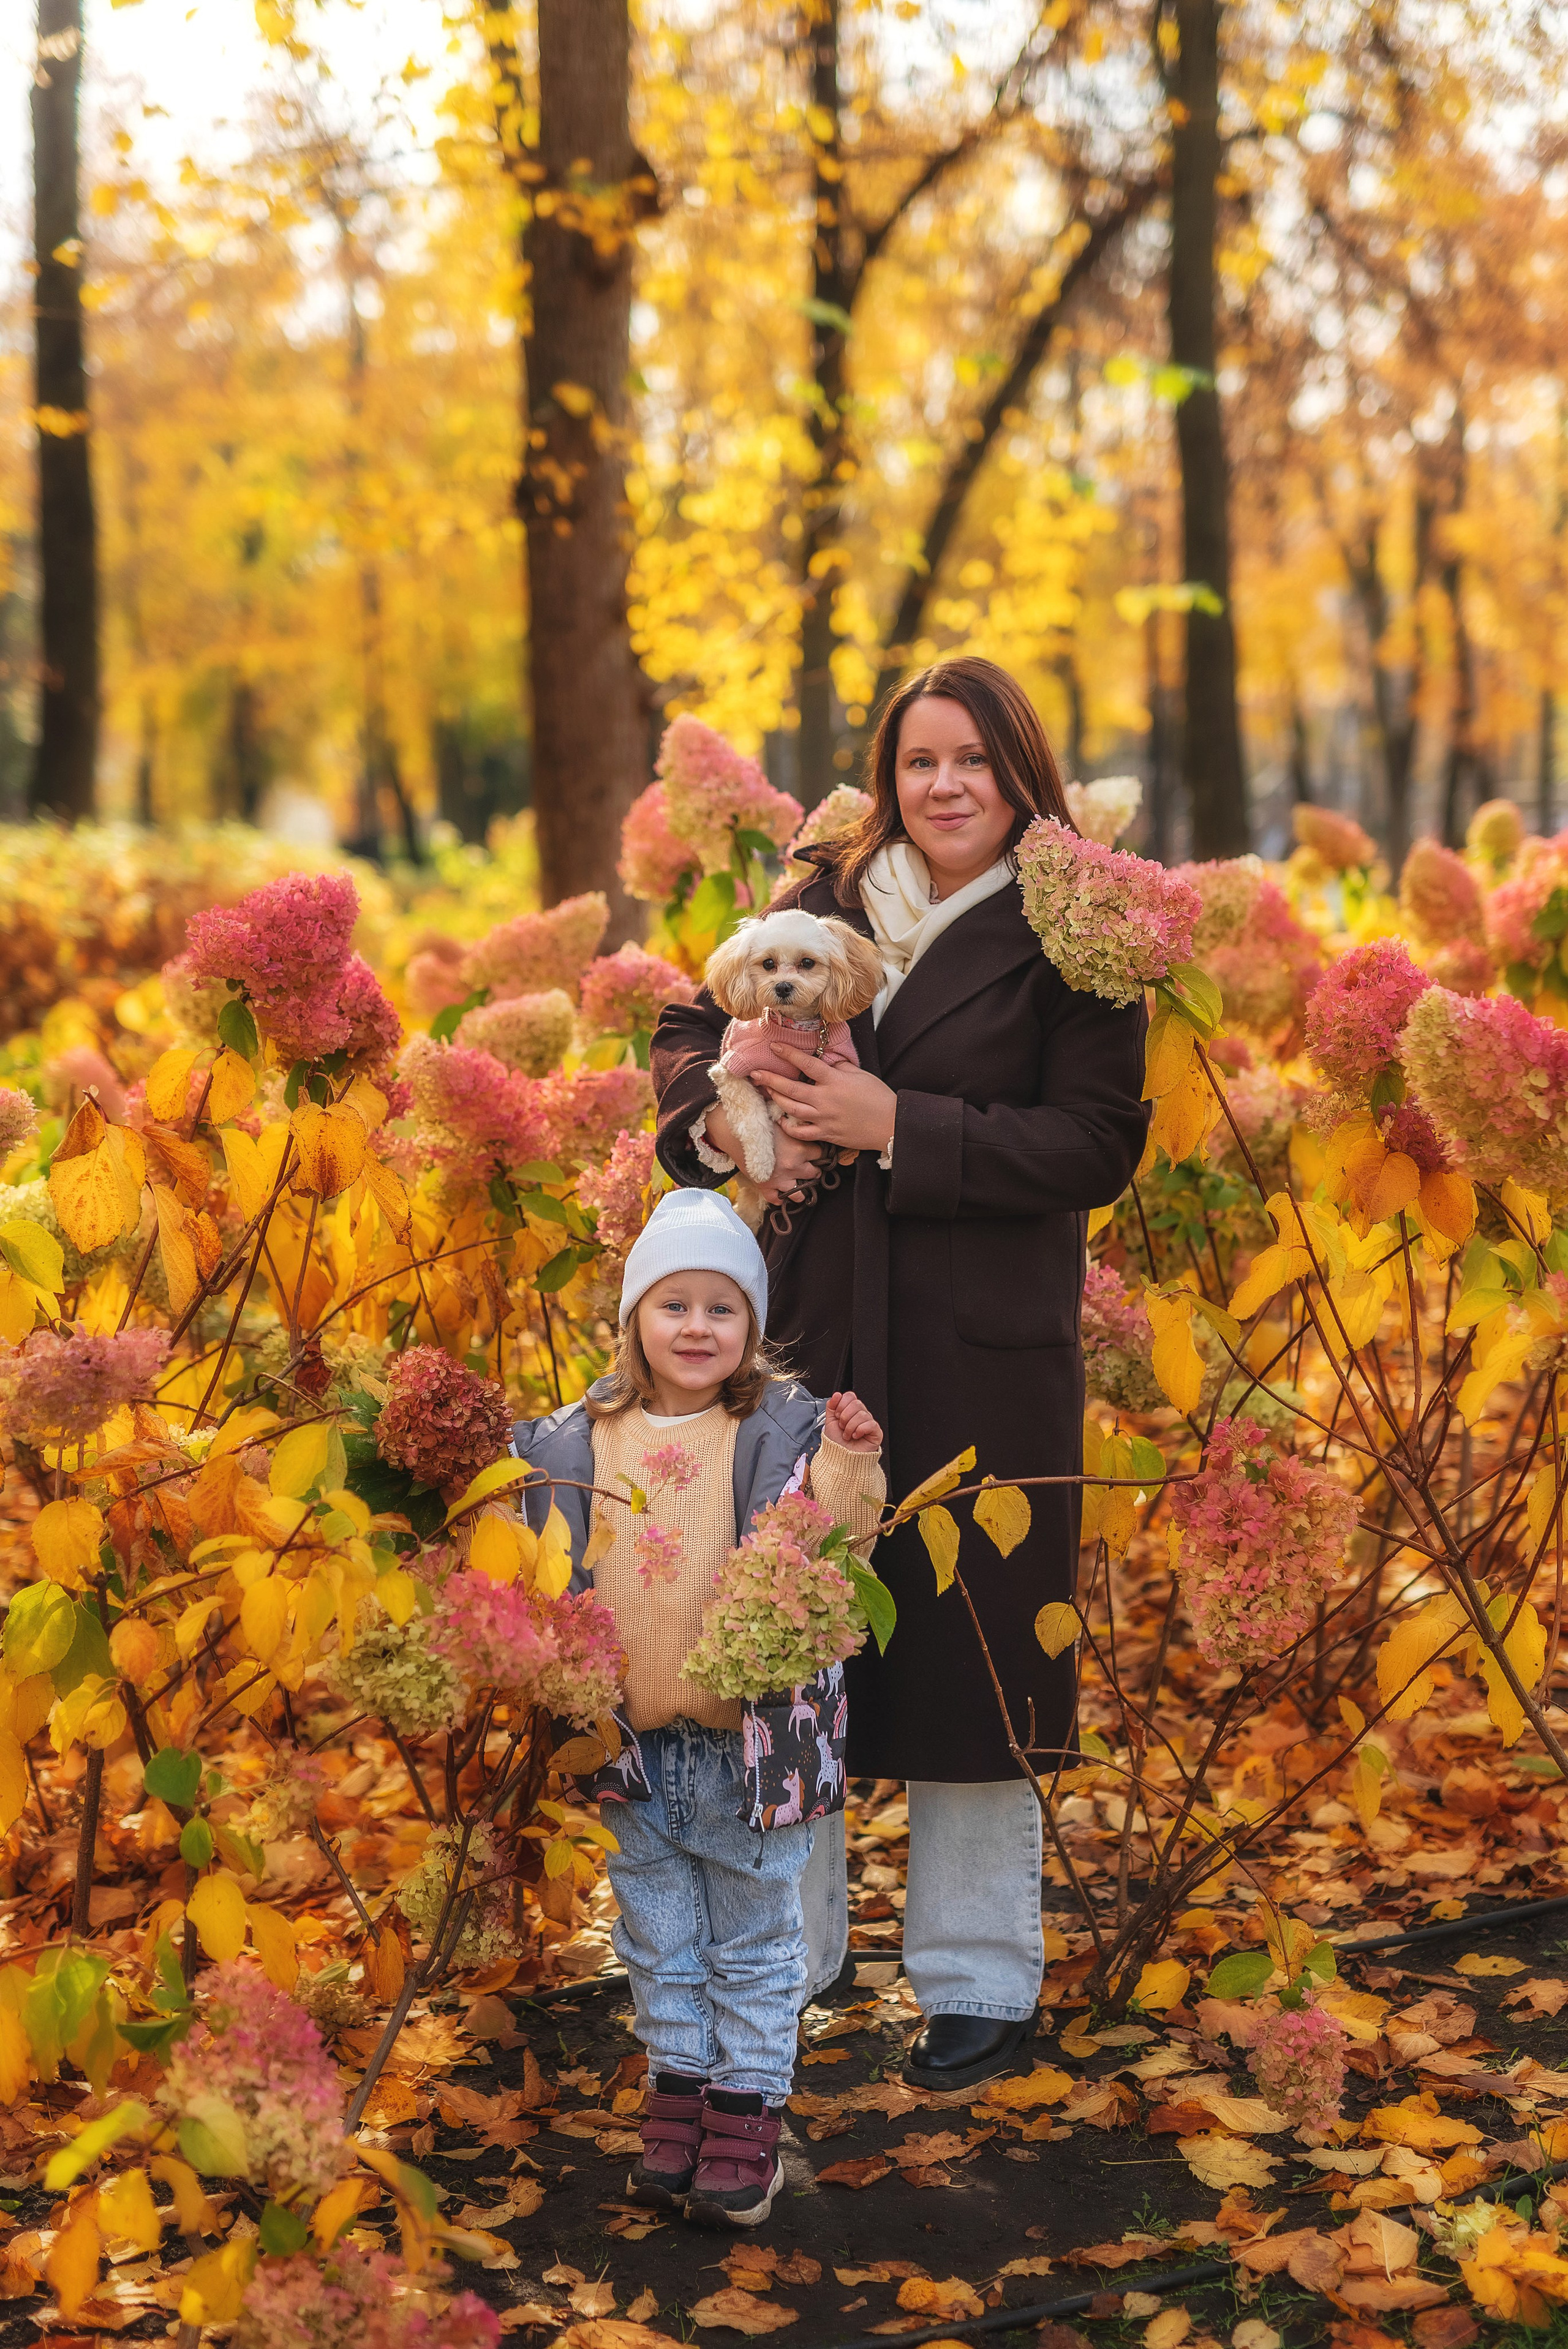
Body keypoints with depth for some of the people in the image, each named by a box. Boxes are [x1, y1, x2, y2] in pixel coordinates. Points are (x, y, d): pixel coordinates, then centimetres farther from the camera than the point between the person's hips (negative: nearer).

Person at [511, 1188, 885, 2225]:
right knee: (657, 1935, 17)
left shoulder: (780, 1433, -7)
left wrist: (849, 1468, -28)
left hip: (747, 1738, -3)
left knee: (754, 1936, 10)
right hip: (629, 1741, 3)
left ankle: (746, 2115, 21)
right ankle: (679, 2093, 32)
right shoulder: (578, 1442, 3)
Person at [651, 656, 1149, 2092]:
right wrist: (718, 1114, -5)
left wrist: (899, 1127, -17)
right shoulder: (825, 903, 9)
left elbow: (1097, 1144, -11)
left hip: (985, 1354, -4)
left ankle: (980, 1984, 23)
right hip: (812, 1330, 4)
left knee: (964, 1656, 5)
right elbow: (694, 1027, 17)